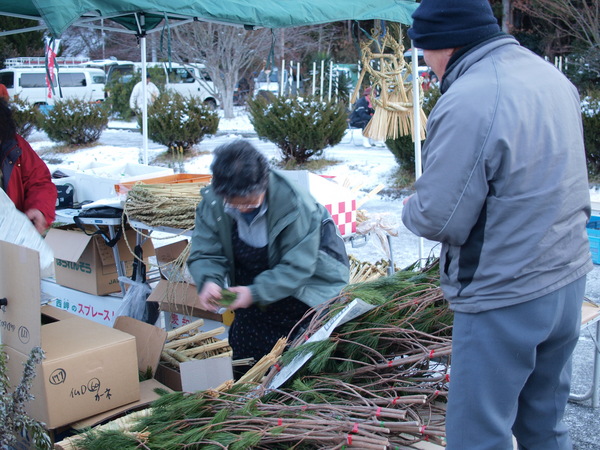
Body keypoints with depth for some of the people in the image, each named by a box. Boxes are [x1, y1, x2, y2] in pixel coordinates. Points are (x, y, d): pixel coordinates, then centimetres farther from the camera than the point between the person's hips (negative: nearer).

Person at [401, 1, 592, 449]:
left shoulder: (467, 103, -23)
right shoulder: (553, 77, 5)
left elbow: (439, 219, -21)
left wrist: (411, 208, -1)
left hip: (504, 303, -8)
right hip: (569, 281, 8)